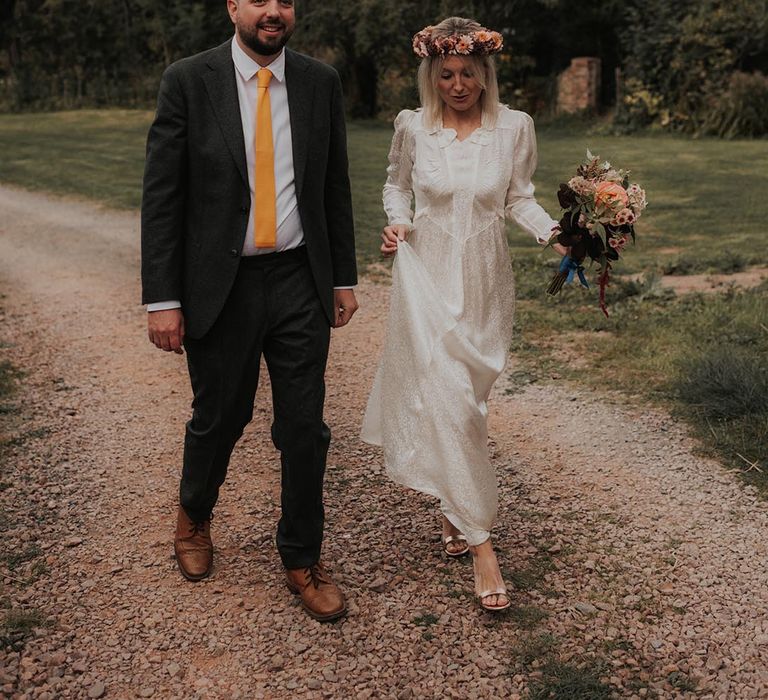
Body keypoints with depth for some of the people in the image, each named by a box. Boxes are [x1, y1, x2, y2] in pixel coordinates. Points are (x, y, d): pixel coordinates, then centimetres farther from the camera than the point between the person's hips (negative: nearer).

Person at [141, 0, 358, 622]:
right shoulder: (188, 81, -5)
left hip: (300, 282, 2)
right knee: (219, 419, 13)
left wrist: (343, 278, 9)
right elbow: (161, 197, -6)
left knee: (305, 429, 5)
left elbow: (335, 188, 10)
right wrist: (163, 299, -10)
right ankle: (194, 516, 45)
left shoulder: (321, 83, 4)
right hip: (220, 285, -2)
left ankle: (302, 559, 25)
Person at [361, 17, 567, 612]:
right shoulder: (413, 127, -2)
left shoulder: (514, 128, -3)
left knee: (466, 400, 10)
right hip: (427, 275, -1)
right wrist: (398, 221, -5)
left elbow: (519, 198, 5)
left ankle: (454, 511, 34)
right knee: (445, 400, -10)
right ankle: (480, 542, -5)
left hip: (484, 281, 1)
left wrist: (555, 233, -12)